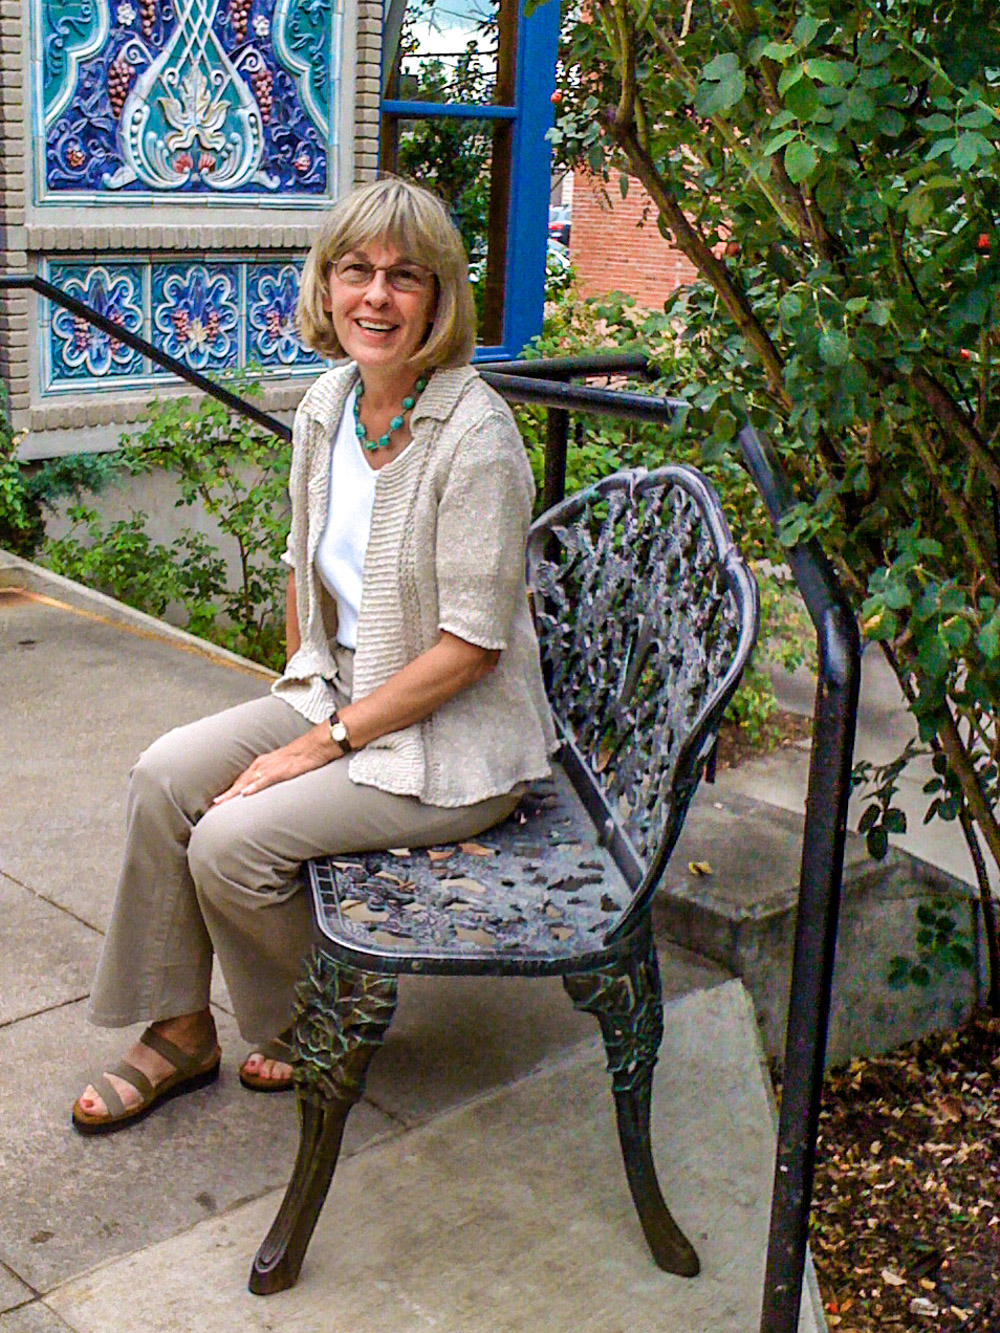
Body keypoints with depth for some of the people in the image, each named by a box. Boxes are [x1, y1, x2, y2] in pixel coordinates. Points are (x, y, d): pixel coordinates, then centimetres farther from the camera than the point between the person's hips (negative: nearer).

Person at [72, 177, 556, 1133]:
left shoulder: (474, 434, -22)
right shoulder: (327, 405, 1)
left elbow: (471, 644, -22)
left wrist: (324, 742, -19)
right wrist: (301, 692, 7)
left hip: (454, 739, -7)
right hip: (341, 693, 7)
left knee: (233, 840, -18)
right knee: (165, 776, -8)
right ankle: (178, 1033, 8)